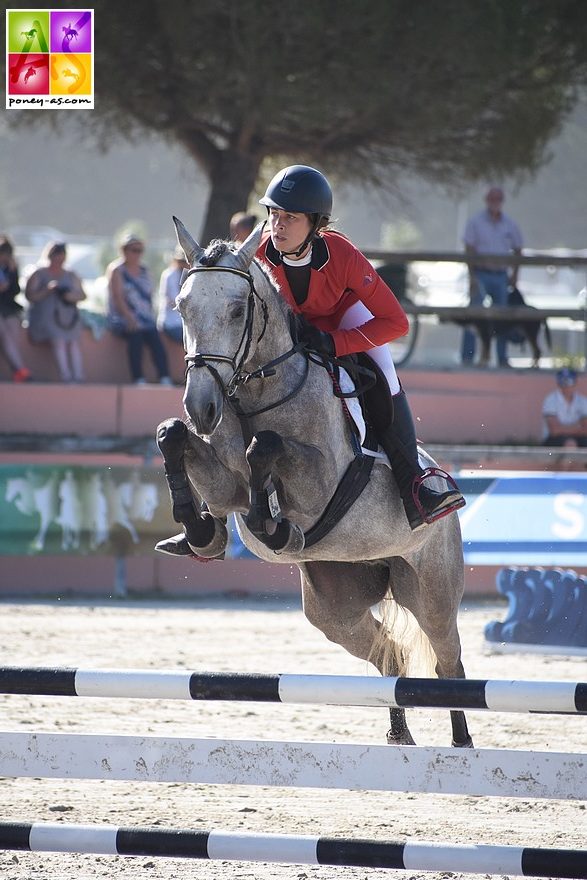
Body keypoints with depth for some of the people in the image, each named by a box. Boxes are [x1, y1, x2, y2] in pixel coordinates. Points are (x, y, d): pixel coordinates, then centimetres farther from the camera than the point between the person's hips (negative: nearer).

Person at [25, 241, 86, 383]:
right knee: (58, 340, -30)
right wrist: (47, 290, -14)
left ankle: (78, 378, -37)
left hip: (68, 316, 3)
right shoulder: (39, 274, 12)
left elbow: (82, 295, 14)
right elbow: (29, 295, 1)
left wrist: (73, 296, -10)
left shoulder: (71, 276, 23)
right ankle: (66, 377, -42)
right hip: (45, 315, -3)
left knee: (74, 341, -26)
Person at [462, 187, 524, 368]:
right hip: (481, 274, -3)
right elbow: (469, 249, -4)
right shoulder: (476, 222, -1)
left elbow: (517, 251, 15)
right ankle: (467, 357, -10)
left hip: (501, 276, 3)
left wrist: (514, 275, 7)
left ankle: (503, 358, 9)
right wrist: (472, 276, -12)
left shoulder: (510, 225, 9)